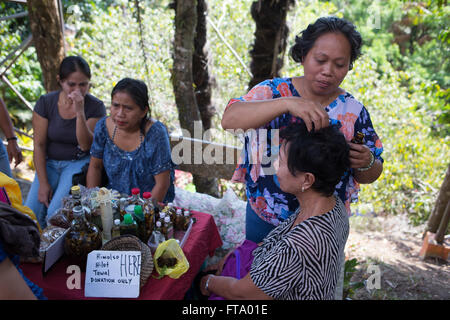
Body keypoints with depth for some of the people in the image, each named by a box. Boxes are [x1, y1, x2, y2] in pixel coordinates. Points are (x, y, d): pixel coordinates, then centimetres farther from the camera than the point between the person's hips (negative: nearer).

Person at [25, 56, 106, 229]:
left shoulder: (96, 107, -10)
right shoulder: (45, 103, -6)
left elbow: (86, 145, -18)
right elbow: (39, 145, -5)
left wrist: (80, 111, -30)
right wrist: (43, 183, -9)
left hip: (78, 163, -3)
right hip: (49, 163, 3)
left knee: (56, 213, -22)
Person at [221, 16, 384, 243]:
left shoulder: (353, 111, -7)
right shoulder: (273, 91, -11)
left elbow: (370, 176, -1)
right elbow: (229, 119, -29)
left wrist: (366, 164, -25)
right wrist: (287, 103, -41)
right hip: (263, 218, 0)